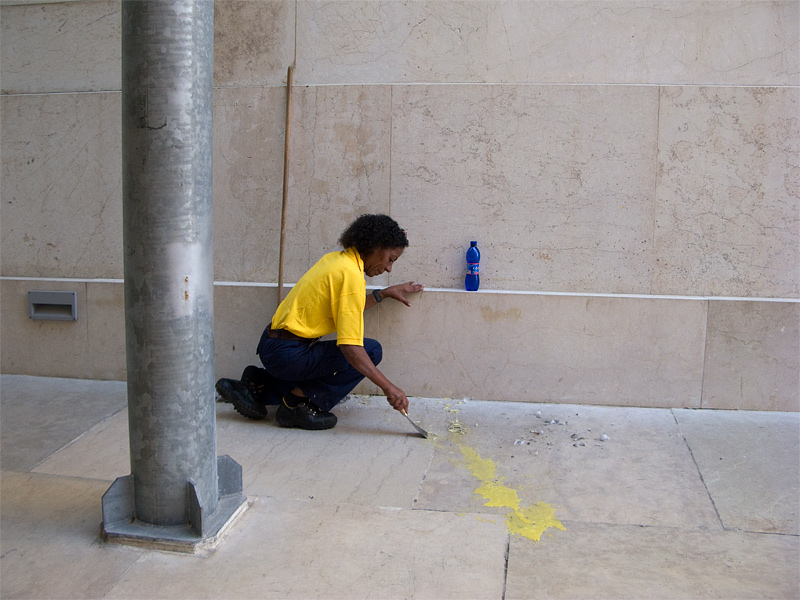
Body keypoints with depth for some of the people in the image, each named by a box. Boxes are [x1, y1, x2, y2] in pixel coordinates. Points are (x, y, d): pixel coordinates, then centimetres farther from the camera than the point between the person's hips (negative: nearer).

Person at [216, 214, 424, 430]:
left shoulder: (335, 259, 10)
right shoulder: (351, 275, -18)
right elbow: (350, 346, -25)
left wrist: (385, 293, 24)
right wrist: (388, 387, -23)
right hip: (288, 354, -10)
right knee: (372, 351, -9)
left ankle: (257, 385, 16)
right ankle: (301, 403, -8)